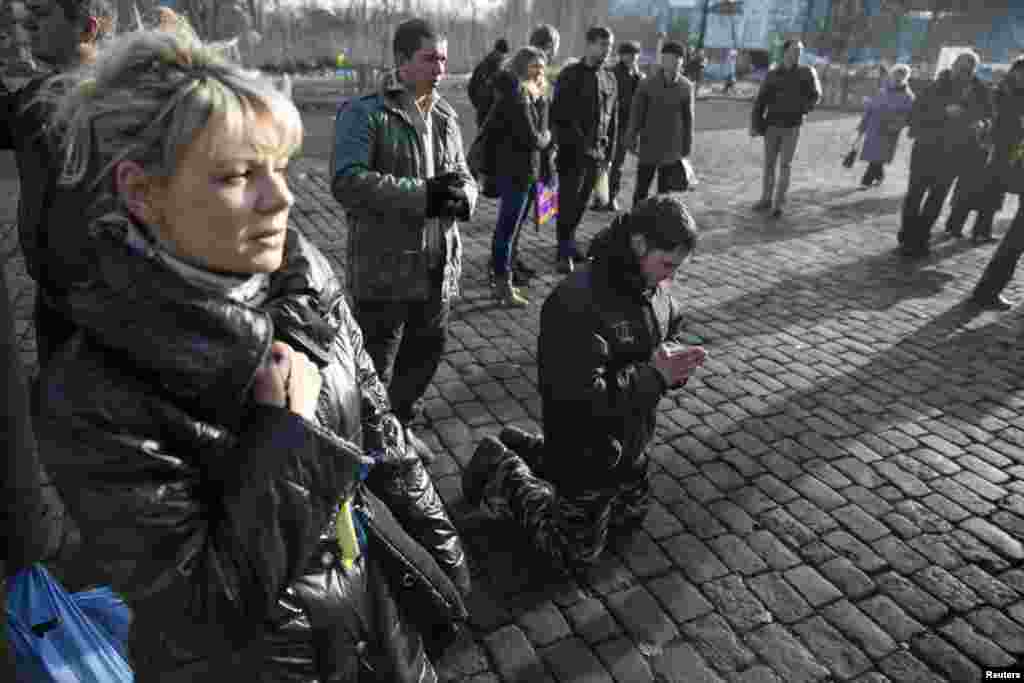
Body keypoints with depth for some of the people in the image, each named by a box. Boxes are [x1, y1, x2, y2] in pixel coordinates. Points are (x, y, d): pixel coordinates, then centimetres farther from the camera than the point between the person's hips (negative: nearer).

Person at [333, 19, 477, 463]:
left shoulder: (446, 118, 12)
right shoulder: (365, 113, -10)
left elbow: (464, 177, 15)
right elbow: (347, 182, -21)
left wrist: (462, 197, -11)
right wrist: (422, 194, -26)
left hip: (437, 267, 7)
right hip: (383, 268, -6)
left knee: (425, 355, 19)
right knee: (374, 368, 5)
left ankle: (400, 424, 42)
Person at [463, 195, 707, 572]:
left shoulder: (652, 288, -4)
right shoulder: (578, 305, -32)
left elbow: (672, 333, 13)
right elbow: (580, 396, -33)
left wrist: (675, 359, -11)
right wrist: (654, 375, -27)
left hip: (628, 442, 8)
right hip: (587, 452, -8)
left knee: (630, 517, 30)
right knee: (574, 553, 7)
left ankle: (529, 451, 35)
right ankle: (500, 472, 23)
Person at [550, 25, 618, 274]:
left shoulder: (610, 79, 12)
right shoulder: (570, 75, -4)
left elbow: (613, 120, 15)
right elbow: (557, 114, -8)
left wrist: (610, 153, 12)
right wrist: (561, 144, -14)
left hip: (597, 152, 5)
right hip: (573, 151, -5)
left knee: (582, 202, 11)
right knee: (567, 201, -3)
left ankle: (569, 242, 24)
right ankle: (564, 251, 6)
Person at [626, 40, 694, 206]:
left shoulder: (686, 87, -2)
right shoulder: (648, 85, -7)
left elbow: (688, 119, 2)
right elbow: (636, 114, -3)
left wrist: (687, 147, 2)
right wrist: (632, 140, -5)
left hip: (672, 150, 1)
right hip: (648, 147, -1)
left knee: (665, 191, 7)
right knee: (642, 189, 8)